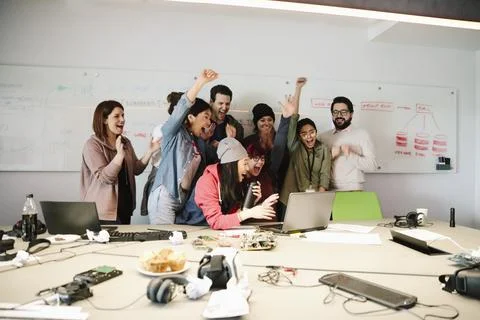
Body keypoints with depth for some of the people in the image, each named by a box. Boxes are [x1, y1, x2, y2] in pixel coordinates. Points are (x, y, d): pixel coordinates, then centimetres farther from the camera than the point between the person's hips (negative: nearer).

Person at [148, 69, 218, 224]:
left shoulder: (198, 141, 14)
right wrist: (201, 81, -33)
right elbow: (182, 107, -23)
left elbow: (201, 170, 9)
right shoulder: (174, 133, -6)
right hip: (164, 198, -7)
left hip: (183, 201, 7)